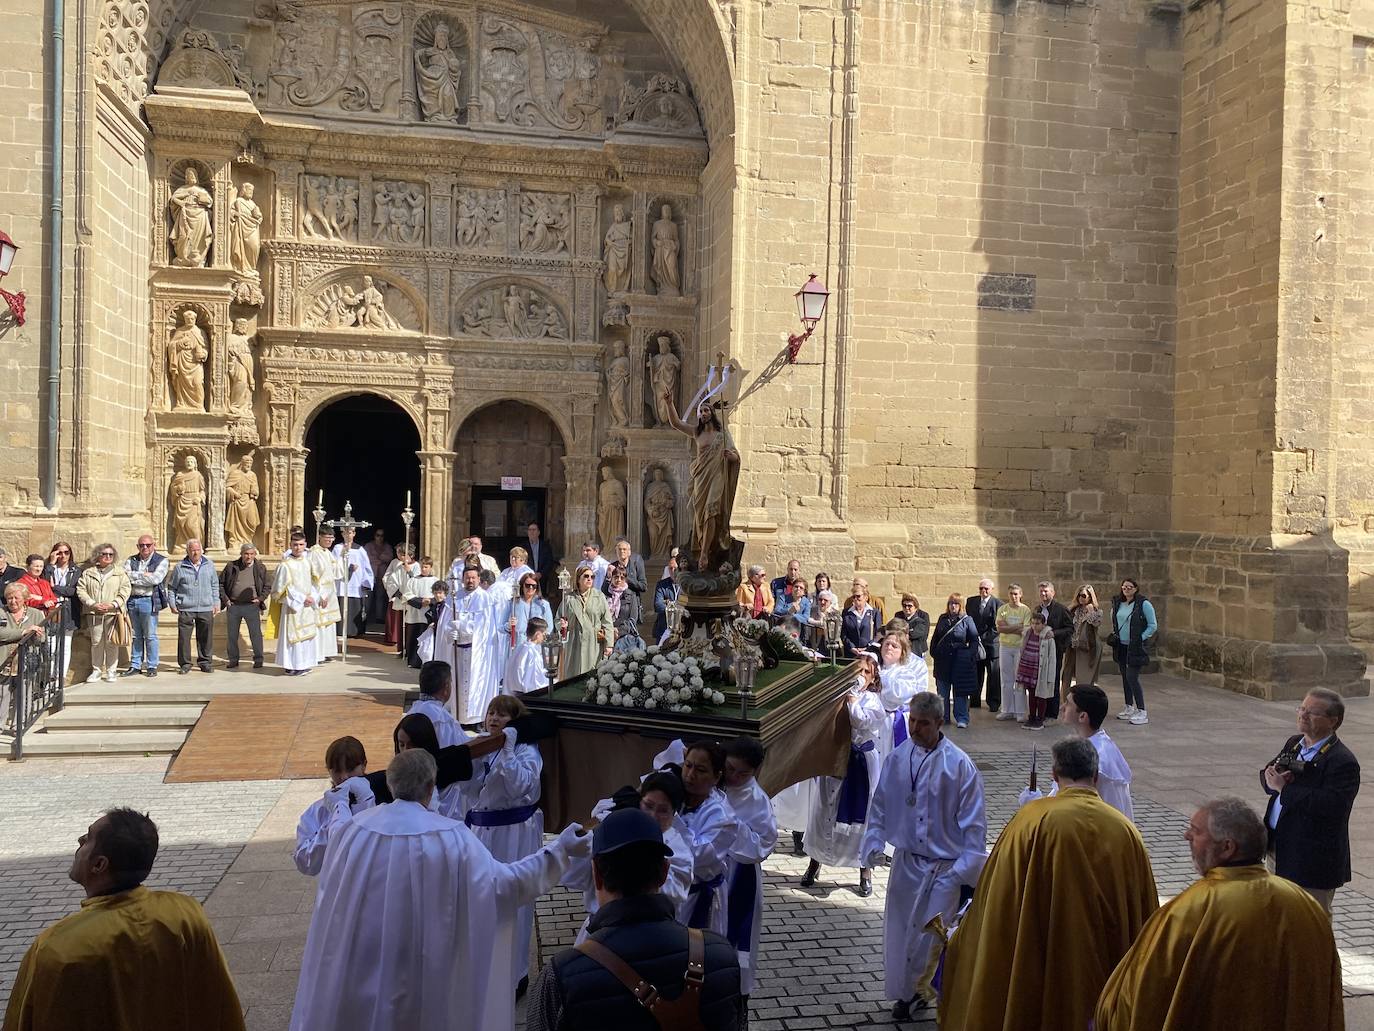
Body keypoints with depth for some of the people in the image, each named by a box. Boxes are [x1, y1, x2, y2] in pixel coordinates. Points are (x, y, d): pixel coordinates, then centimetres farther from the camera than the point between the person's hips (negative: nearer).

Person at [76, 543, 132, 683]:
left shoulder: (120, 572, 7)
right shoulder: (88, 572, 11)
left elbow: (125, 590, 0)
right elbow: (81, 590, 4)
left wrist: (113, 604, -12)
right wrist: (93, 604, -9)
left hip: (113, 613, -1)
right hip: (94, 613, 1)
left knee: (112, 643, -1)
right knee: (96, 642, 5)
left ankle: (110, 671, 7)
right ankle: (96, 671, 15)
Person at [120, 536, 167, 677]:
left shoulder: (162, 561, 0)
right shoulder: (131, 560, 14)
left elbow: (156, 579, -14)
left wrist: (134, 577, -6)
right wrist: (143, 574, -10)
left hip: (149, 601, -4)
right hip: (132, 601, 4)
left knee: (150, 636, 0)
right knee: (136, 635, 11)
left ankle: (152, 666, 7)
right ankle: (135, 666, 17)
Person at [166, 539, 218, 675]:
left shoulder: (209, 565, 11)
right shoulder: (179, 567, 3)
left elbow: (215, 586, 17)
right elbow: (171, 587, 10)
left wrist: (216, 603, 12)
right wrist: (172, 604, 2)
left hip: (206, 609, 2)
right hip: (185, 609, -2)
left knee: (205, 637, 5)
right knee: (184, 637, -2)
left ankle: (205, 662, 16)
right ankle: (185, 664, 8)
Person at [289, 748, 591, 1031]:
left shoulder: (354, 829, -8)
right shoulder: (451, 838, -14)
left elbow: (331, 898, 4)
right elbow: (503, 881, -11)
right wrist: (558, 849, -4)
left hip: (356, 967, 2)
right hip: (422, 971, -2)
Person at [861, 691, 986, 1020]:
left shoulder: (959, 765, -15)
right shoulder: (897, 758, -4)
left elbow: (973, 821, -10)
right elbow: (880, 804, 8)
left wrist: (967, 867, -11)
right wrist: (874, 843, -1)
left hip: (944, 866, -4)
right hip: (906, 860, 4)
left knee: (931, 933, 1)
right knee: (898, 928, 12)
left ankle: (915, 991, 25)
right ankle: (906, 992, 31)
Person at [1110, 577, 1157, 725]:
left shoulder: (1144, 604, -10)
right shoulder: (1117, 603, 7)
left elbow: (1153, 626, -7)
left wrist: (1140, 638, -14)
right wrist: (1114, 635, 10)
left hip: (1136, 648, -6)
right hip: (1121, 646, 6)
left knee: (1132, 678, -12)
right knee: (1125, 677, 13)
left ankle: (1142, 712, -5)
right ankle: (1129, 708, 25)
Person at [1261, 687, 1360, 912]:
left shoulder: (1343, 762, -18)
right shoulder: (1293, 743, 9)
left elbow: (1332, 805, -30)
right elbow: (1266, 773, 14)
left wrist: (1284, 788, -25)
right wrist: (1272, 775, -10)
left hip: (1311, 860, -8)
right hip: (1277, 848, 8)